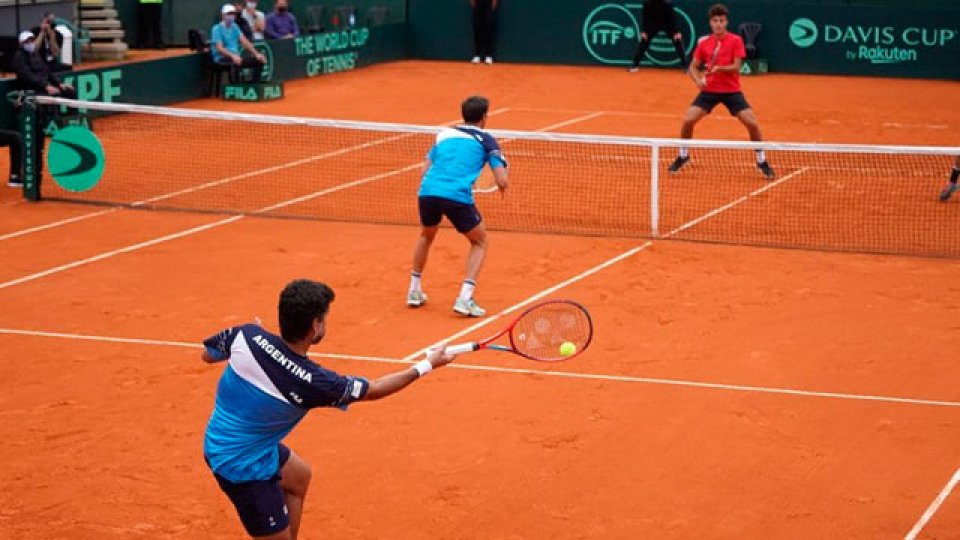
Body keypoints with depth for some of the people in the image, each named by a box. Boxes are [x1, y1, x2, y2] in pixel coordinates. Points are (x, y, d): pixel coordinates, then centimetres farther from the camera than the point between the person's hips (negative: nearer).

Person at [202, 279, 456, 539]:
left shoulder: (247, 335, -19)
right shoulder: (312, 381, -28)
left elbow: (207, 354, 3)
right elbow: (372, 390, -11)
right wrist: (427, 365, 0)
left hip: (219, 439, 8)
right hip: (243, 464, -8)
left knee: (299, 476, 30)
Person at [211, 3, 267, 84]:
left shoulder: (234, 27, 15)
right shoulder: (217, 29, -8)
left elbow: (244, 41, 8)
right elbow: (219, 48, -19)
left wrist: (256, 54, -6)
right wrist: (233, 56, -36)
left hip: (235, 57, 8)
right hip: (222, 58, -8)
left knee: (259, 60, -5)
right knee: (234, 63, -40)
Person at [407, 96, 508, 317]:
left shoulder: (444, 134, 24)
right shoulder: (486, 140, 12)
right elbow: (502, 181, 4)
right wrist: (502, 187, 27)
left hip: (428, 191, 4)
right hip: (457, 196, -4)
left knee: (426, 236, 34)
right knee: (479, 242, 19)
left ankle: (414, 291, 37)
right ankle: (464, 299, 5)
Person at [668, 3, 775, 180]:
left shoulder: (735, 41, -7)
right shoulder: (703, 43, 1)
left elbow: (736, 67, -13)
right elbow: (693, 67, 6)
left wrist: (718, 68, -30)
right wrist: (698, 80, -14)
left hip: (731, 90, -2)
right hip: (709, 90, 2)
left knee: (752, 123, -12)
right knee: (688, 120, -12)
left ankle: (762, 162, 8)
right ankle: (683, 156, 13)